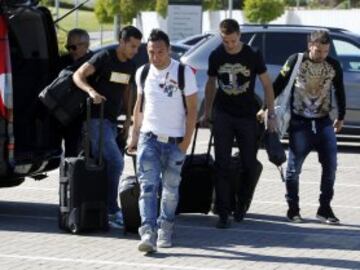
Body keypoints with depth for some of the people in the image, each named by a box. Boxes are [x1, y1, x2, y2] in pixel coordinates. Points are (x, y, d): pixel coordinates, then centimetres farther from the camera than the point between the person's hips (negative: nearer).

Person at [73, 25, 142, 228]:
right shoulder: (104, 58, -12)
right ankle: (112, 211, -12)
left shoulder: (130, 66, 11)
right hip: (97, 119, -8)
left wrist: (128, 118, 15)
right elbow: (78, 75, -21)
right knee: (116, 162, -16)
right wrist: (91, 91, -39)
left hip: (112, 120, 8)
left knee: (101, 165, 11)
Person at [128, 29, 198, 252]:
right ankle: (148, 232, -19)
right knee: (148, 186, -11)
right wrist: (135, 135, 11)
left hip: (175, 141, -2)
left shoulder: (184, 72, -6)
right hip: (149, 138, 2)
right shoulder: (143, 73, 5)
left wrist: (186, 141, -9)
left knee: (170, 189, 6)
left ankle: (165, 230, 21)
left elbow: (192, 109, -4)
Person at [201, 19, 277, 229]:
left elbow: (267, 85, 0)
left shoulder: (253, 56, -8)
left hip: (247, 116, -1)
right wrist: (207, 113, 18)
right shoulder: (216, 56, -1)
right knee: (222, 164, -7)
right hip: (223, 115, 1)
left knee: (249, 164, 4)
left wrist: (271, 115, -4)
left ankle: (242, 205, 26)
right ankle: (223, 213, -7)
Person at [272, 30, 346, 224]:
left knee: (330, 165, -2)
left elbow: (340, 92, 16)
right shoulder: (296, 61, -6)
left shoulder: (333, 66, 3)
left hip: (324, 122, 3)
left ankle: (325, 209, 8)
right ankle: (293, 209, 12)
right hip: (300, 123, -3)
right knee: (294, 167, 1)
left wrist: (340, 117, 22)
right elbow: (278, 85, -1)